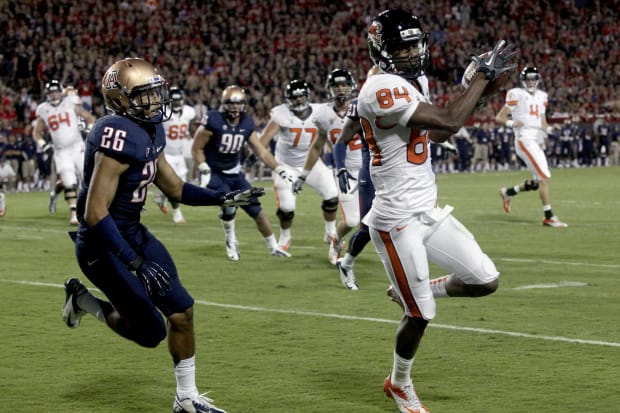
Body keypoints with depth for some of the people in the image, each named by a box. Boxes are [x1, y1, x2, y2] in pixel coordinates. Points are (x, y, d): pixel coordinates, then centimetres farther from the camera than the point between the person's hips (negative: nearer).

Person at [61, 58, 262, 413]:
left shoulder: (149, 132, 3)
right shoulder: (120, 137, -27)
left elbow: (175, 188, 17)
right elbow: (95, 213, -29)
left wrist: (225, 198, 4)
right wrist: (136, 264, -31)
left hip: (133, 234, 9)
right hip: (105, 244, -9)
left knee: (181, 310, 8)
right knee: (151, 332, -3)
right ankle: (82, 300, 19)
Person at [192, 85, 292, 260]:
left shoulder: (247, 123, -4)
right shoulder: (213, 121, -19)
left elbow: (261, 150, 3)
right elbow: (197, 148, -11)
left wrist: (279, 169, -4)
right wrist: (205, 172, -20)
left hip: (235, 173, 5)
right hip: (214, 173, -5)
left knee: (256, 209, 0)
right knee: (229, 205, -25)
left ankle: (273, 247, 15)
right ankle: (231, 243, 1)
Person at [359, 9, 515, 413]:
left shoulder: (414, 82, 9)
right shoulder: (383, 89, -22)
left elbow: (437, 133, 18)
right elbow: (449, 120, -27)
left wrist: (480, 88, 6)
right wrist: (484, 75, -17)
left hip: (430, 211, 9)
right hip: (398, 220, -9)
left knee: (486, 280, 2)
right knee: (421, 315, 2)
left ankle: (415, 289, 26)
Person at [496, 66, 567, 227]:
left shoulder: (541, 96, 17)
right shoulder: (516, 95, -2)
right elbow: (498, 118, -3)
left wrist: (548, 129, -1)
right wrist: (511, 123, -22)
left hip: (538, 141, 8)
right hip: (525, 139, -8)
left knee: (539, 182, 9)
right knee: (544, 177, -15)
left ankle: (508, 192, 28)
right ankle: (549, 217, -12)